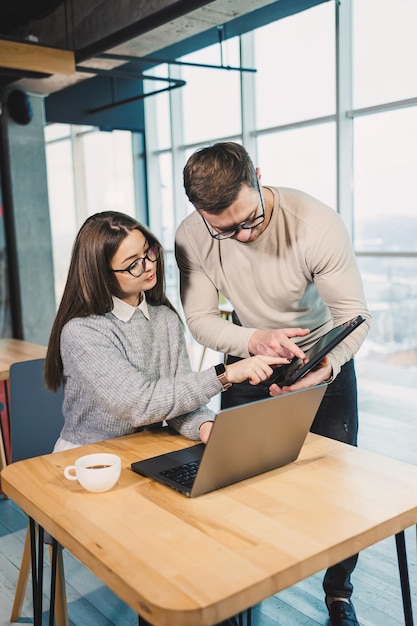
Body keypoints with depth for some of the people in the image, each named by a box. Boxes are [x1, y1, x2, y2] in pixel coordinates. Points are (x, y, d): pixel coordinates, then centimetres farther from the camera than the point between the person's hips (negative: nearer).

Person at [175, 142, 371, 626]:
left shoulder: (317, 223, -29)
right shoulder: (192, 237, -21)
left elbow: (353, 313, -23)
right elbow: (199, 318, -15)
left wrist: (328, 368, -42)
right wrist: (254, 339, -36)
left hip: (324, 359, -2)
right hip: (248, 358, 2)